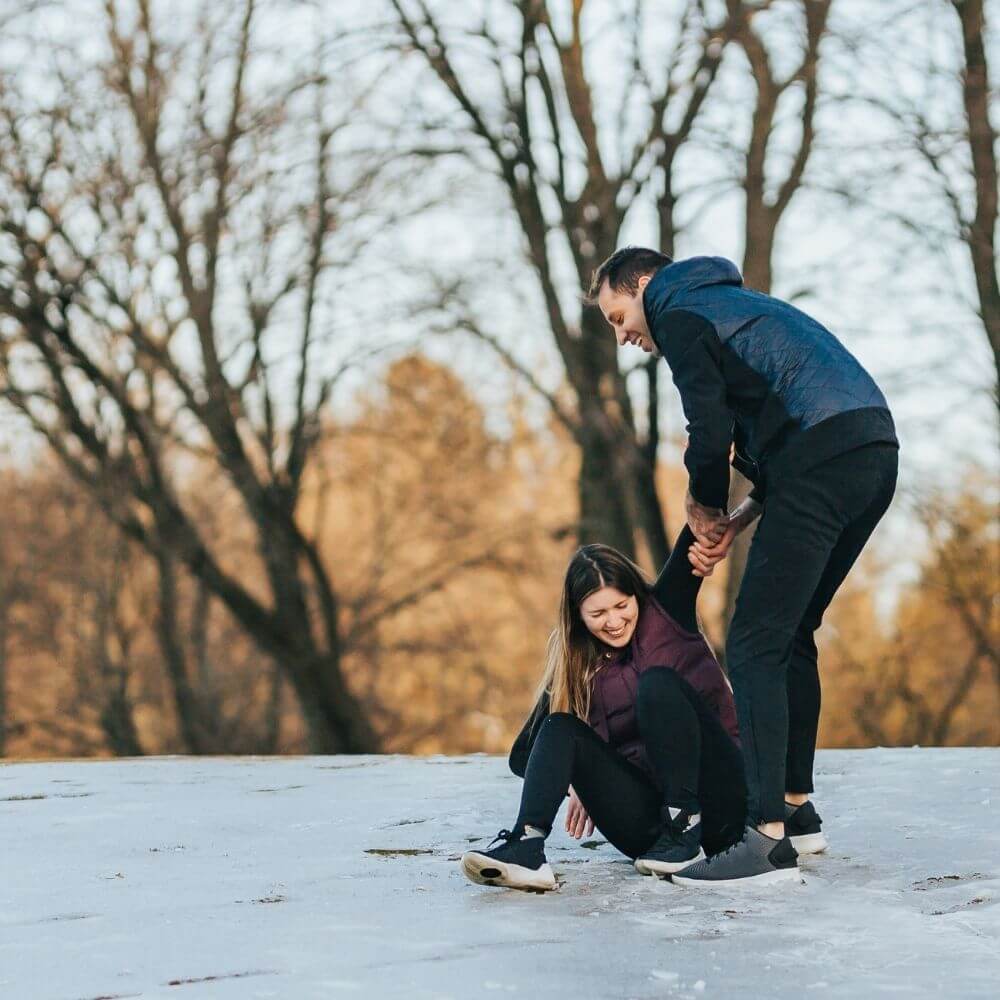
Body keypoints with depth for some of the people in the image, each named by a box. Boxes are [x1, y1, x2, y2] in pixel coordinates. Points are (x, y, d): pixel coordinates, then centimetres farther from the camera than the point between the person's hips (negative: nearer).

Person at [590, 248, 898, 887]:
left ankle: (769, 835, -15)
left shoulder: (678, 313, 6)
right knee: (791, 634, 20)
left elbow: (711, 430, -8)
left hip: (825, 456, -9)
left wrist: (704, 507, 11)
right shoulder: (732, 306, 34)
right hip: (876, 453, 10)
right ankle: (797, 806, 25)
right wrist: (735, 523, 18)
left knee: (755, 644, -9)